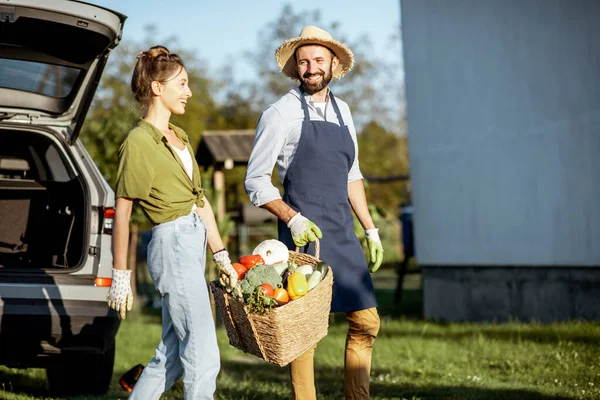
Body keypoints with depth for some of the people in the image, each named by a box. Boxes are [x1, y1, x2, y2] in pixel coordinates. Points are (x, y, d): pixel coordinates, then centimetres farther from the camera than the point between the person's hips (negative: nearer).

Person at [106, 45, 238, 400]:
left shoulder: (180, 137, 15)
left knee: (173, 352, 12)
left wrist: (222, 256, 14)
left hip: (195, 244, 9)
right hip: (172, 246, -9)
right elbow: (122, 214, -9)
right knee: (203, 356, -7)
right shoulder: (139, 142, -10)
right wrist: (120, 277, -8)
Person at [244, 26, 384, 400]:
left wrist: (371, 230, 17)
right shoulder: (280, 113, -5)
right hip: (303, 233, -6)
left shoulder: (342, 111, 14)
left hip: (343, 235, 6)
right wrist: (293, 219, -18)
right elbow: (255, 180, -6)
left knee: (366, 321, 7)